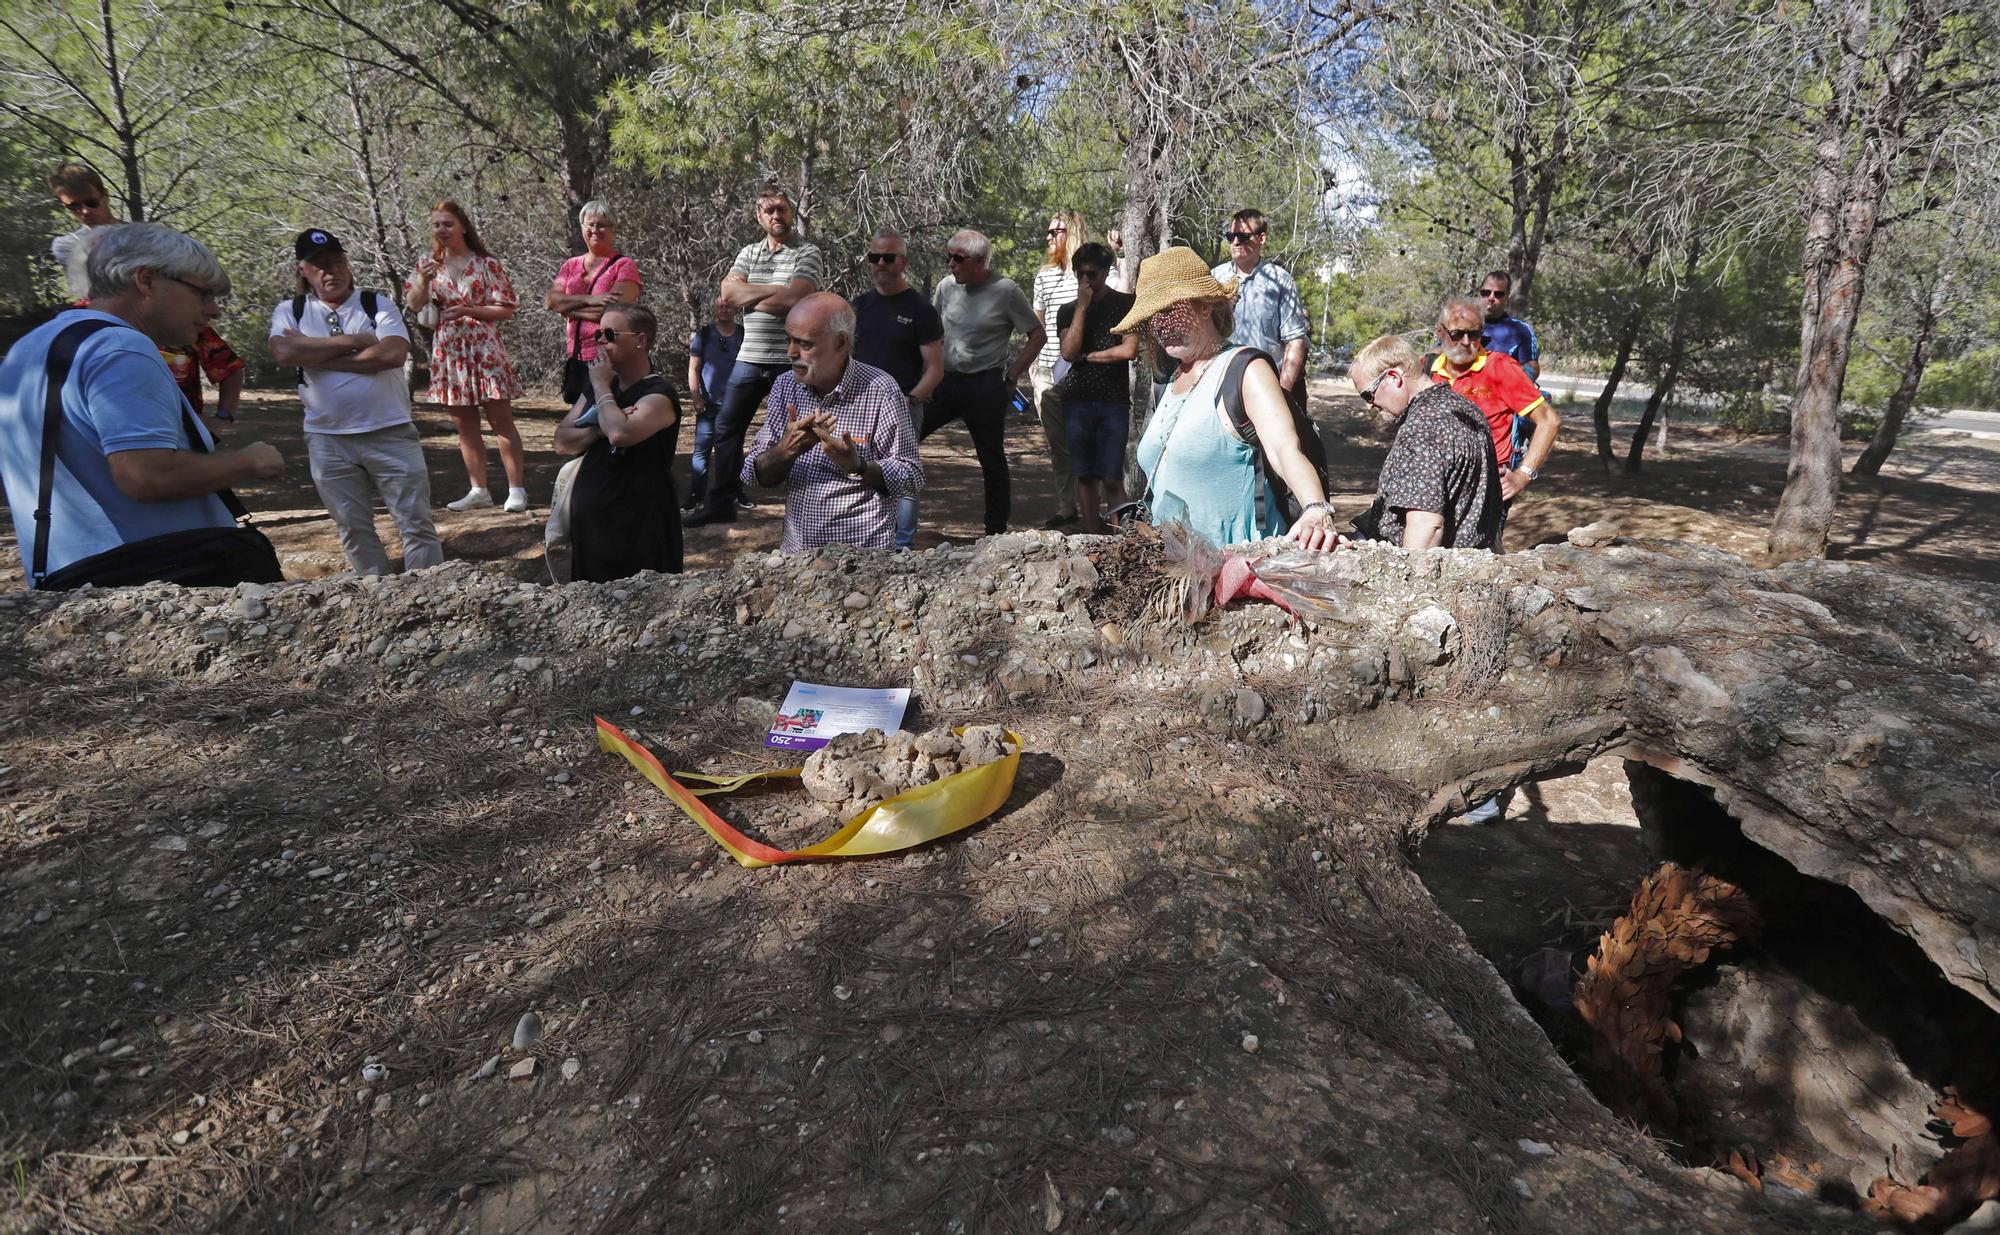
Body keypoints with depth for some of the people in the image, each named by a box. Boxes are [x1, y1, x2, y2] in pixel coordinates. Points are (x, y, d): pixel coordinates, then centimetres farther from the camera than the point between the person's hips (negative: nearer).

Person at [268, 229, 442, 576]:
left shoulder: (377, 304, 2)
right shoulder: (289, 311, 7)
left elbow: (393, 353, -16)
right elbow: (284, 352, -13)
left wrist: (315, 356, -10)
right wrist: (353, 341, -12)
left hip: (391, 433, -2)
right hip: (327, 440, 2)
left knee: (416, 523, 0)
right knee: (354, 529, 11)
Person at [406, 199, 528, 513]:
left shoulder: (487, 263, -3)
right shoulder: (428, 264, 10)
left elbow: (506, 309, -5)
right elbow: (413, 305, 7)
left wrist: (468, 310, -17)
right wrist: (423, 282, -11)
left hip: (484, 349, -5)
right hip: (447, 351, 5)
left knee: (501, 421, -5)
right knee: (464, 425, 8)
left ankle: (516, 490, -2)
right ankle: (479, 490, 15)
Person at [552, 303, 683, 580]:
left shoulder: (658, 396, -13)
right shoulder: (595, 388, 12)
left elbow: (620, 434, -30)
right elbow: (562, 441, 6)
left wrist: (602, 386, -14)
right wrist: (601, 429, -12)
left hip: (638, 529, -7)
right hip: (587, 522, 8)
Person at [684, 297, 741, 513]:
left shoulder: (744, 335, 4)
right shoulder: (704, 334, 4)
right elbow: (693, 369, 3)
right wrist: (696, 398, -7)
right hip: (709, 404, 0)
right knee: (701, 450, -4)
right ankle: (695, 497, -2)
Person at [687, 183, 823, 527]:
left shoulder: (807, 252, -3)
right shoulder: (748, 252, 13)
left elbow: (793, 299, -18)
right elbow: (728, 291, -3)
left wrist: (747, 296, -5)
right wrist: (775, 290, -12)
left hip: (791, 360, -5)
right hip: (750, 358, 5)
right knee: (727, 428, 8)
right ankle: (721, 502, 19)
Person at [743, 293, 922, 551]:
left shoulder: (879, 390, -8)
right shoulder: (785, 385, 8)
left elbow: (911, 477, -5)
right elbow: (753, 475, 6)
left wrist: (856, 466, -21)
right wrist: (787, 449, -14)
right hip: (795, 548, 5)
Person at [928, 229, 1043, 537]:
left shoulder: (1005, 290, -7)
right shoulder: (946, 286, 7)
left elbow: (1037, 335, -3)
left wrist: (1012, 377, -6)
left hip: (986, 386, -4)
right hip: (946, 381, 5)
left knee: (992, 460, 4)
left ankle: (996, 530, 16)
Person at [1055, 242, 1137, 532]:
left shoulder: (1126, 304, 5)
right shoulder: (1068, 310, 12)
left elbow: (1129, 350, -7)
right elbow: (1068, 352, -4)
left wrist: (1085, 356, -2)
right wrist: (1082, 306, -5)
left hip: (1114, 401, -2)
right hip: (1077, 401, 3)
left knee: (1112, 478, -6)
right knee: (1085, 476, 3)